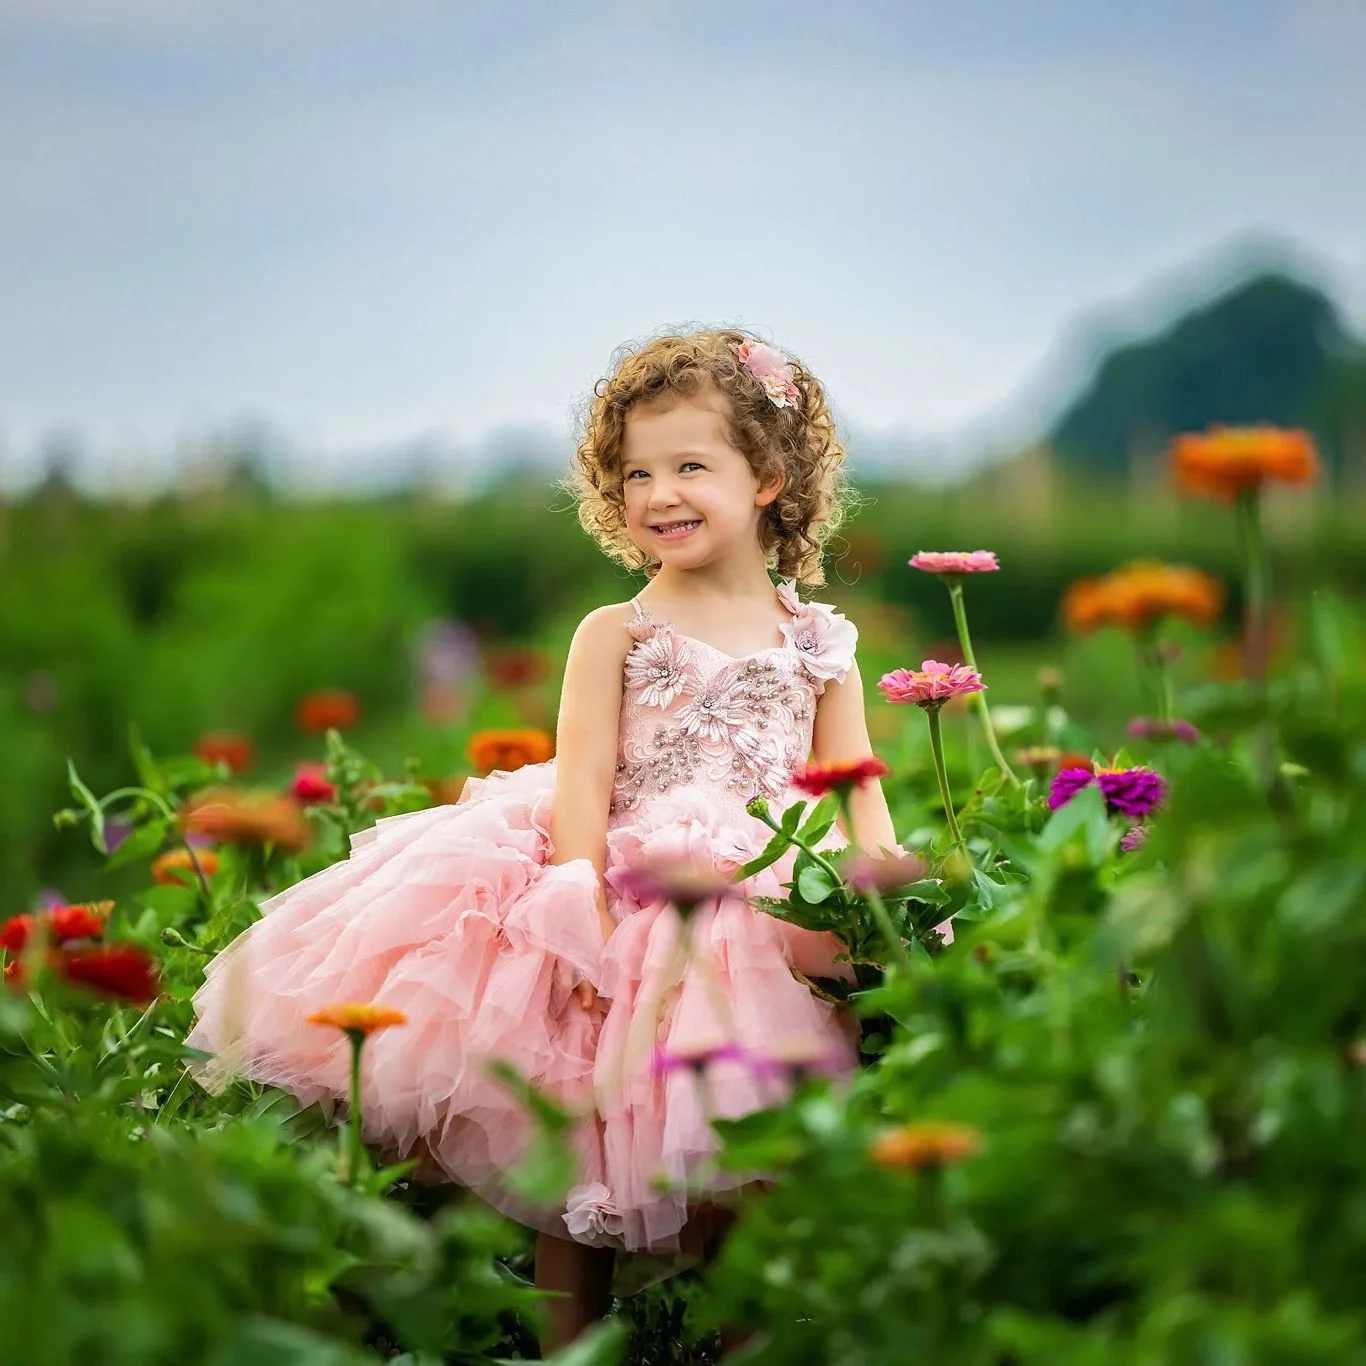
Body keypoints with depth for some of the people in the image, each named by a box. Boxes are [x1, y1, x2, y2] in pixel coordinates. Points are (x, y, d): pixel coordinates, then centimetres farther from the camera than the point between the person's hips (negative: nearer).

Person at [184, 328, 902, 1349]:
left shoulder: (819, 642, 10)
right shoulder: (615, 635, 5)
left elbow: (860, 804, 9)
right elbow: (581, 790, -4)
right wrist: (587, 919, -17)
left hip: (771, 920, 1)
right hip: (636, 910, -1)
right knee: (580, 1147, 0)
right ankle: (571, 1340, 14)